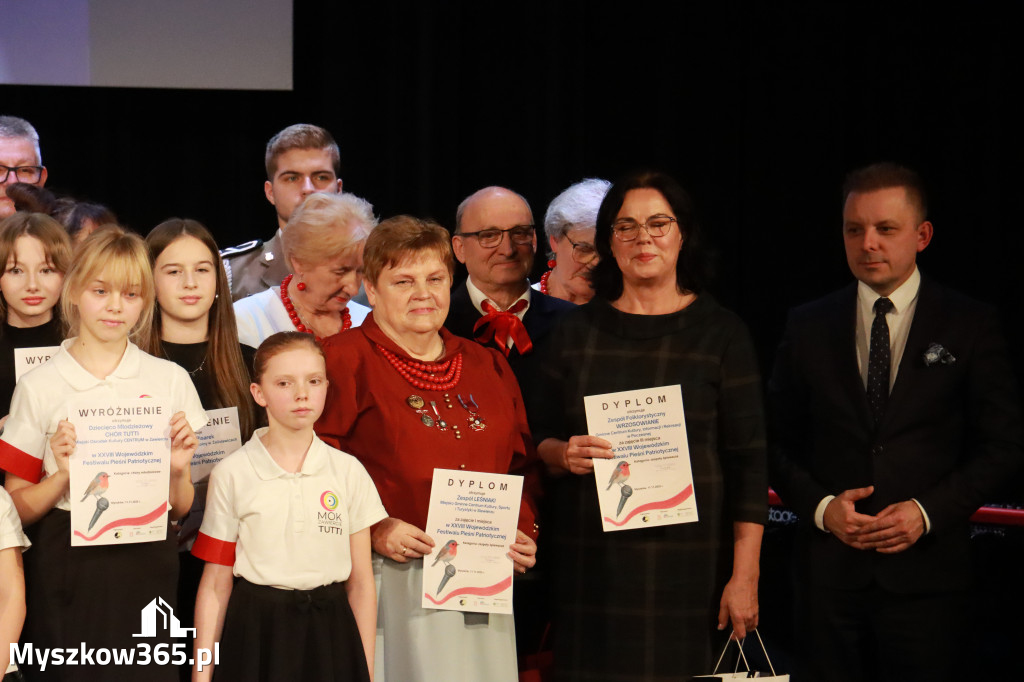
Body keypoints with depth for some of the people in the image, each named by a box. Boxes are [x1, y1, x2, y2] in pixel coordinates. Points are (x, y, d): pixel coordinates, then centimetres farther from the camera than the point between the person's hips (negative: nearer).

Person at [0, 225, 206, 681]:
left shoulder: (170, 380, 5)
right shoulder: (38, 387, 0)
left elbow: (180, 509, 10)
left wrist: (177, 471, -11)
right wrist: (62, 476, -17)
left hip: (144, 571, 1)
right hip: (66, 575, -1)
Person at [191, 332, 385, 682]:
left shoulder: (348, 472, 4)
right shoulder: (232, 474, -1)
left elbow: (361, 583, 6)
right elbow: (215, 585, 0)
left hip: (329, 635, 2)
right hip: (257, 636, -2)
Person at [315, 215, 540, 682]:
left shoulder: (487, 367, 17)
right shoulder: (343, 361, -2)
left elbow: (522, 464, 22)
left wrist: (526, 533, 6)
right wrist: (373, 530, -18)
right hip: (389, 580, -5)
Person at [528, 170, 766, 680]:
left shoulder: (720, 333, 2)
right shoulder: (575, 332, 11)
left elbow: (749, 461, -1)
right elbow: (535, 438, 16)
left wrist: (744, 577, -8)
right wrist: (563, 454, -8)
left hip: (689, 563, -2)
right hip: (591, 563, 2)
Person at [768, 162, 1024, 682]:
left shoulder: (970, 326, 2)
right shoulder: (808, 327, 8)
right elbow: (776, 441, 10)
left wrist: (929, 512, -12)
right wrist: (821, 506, -8)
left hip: (927, 573, -2)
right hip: (830, 571, 2)